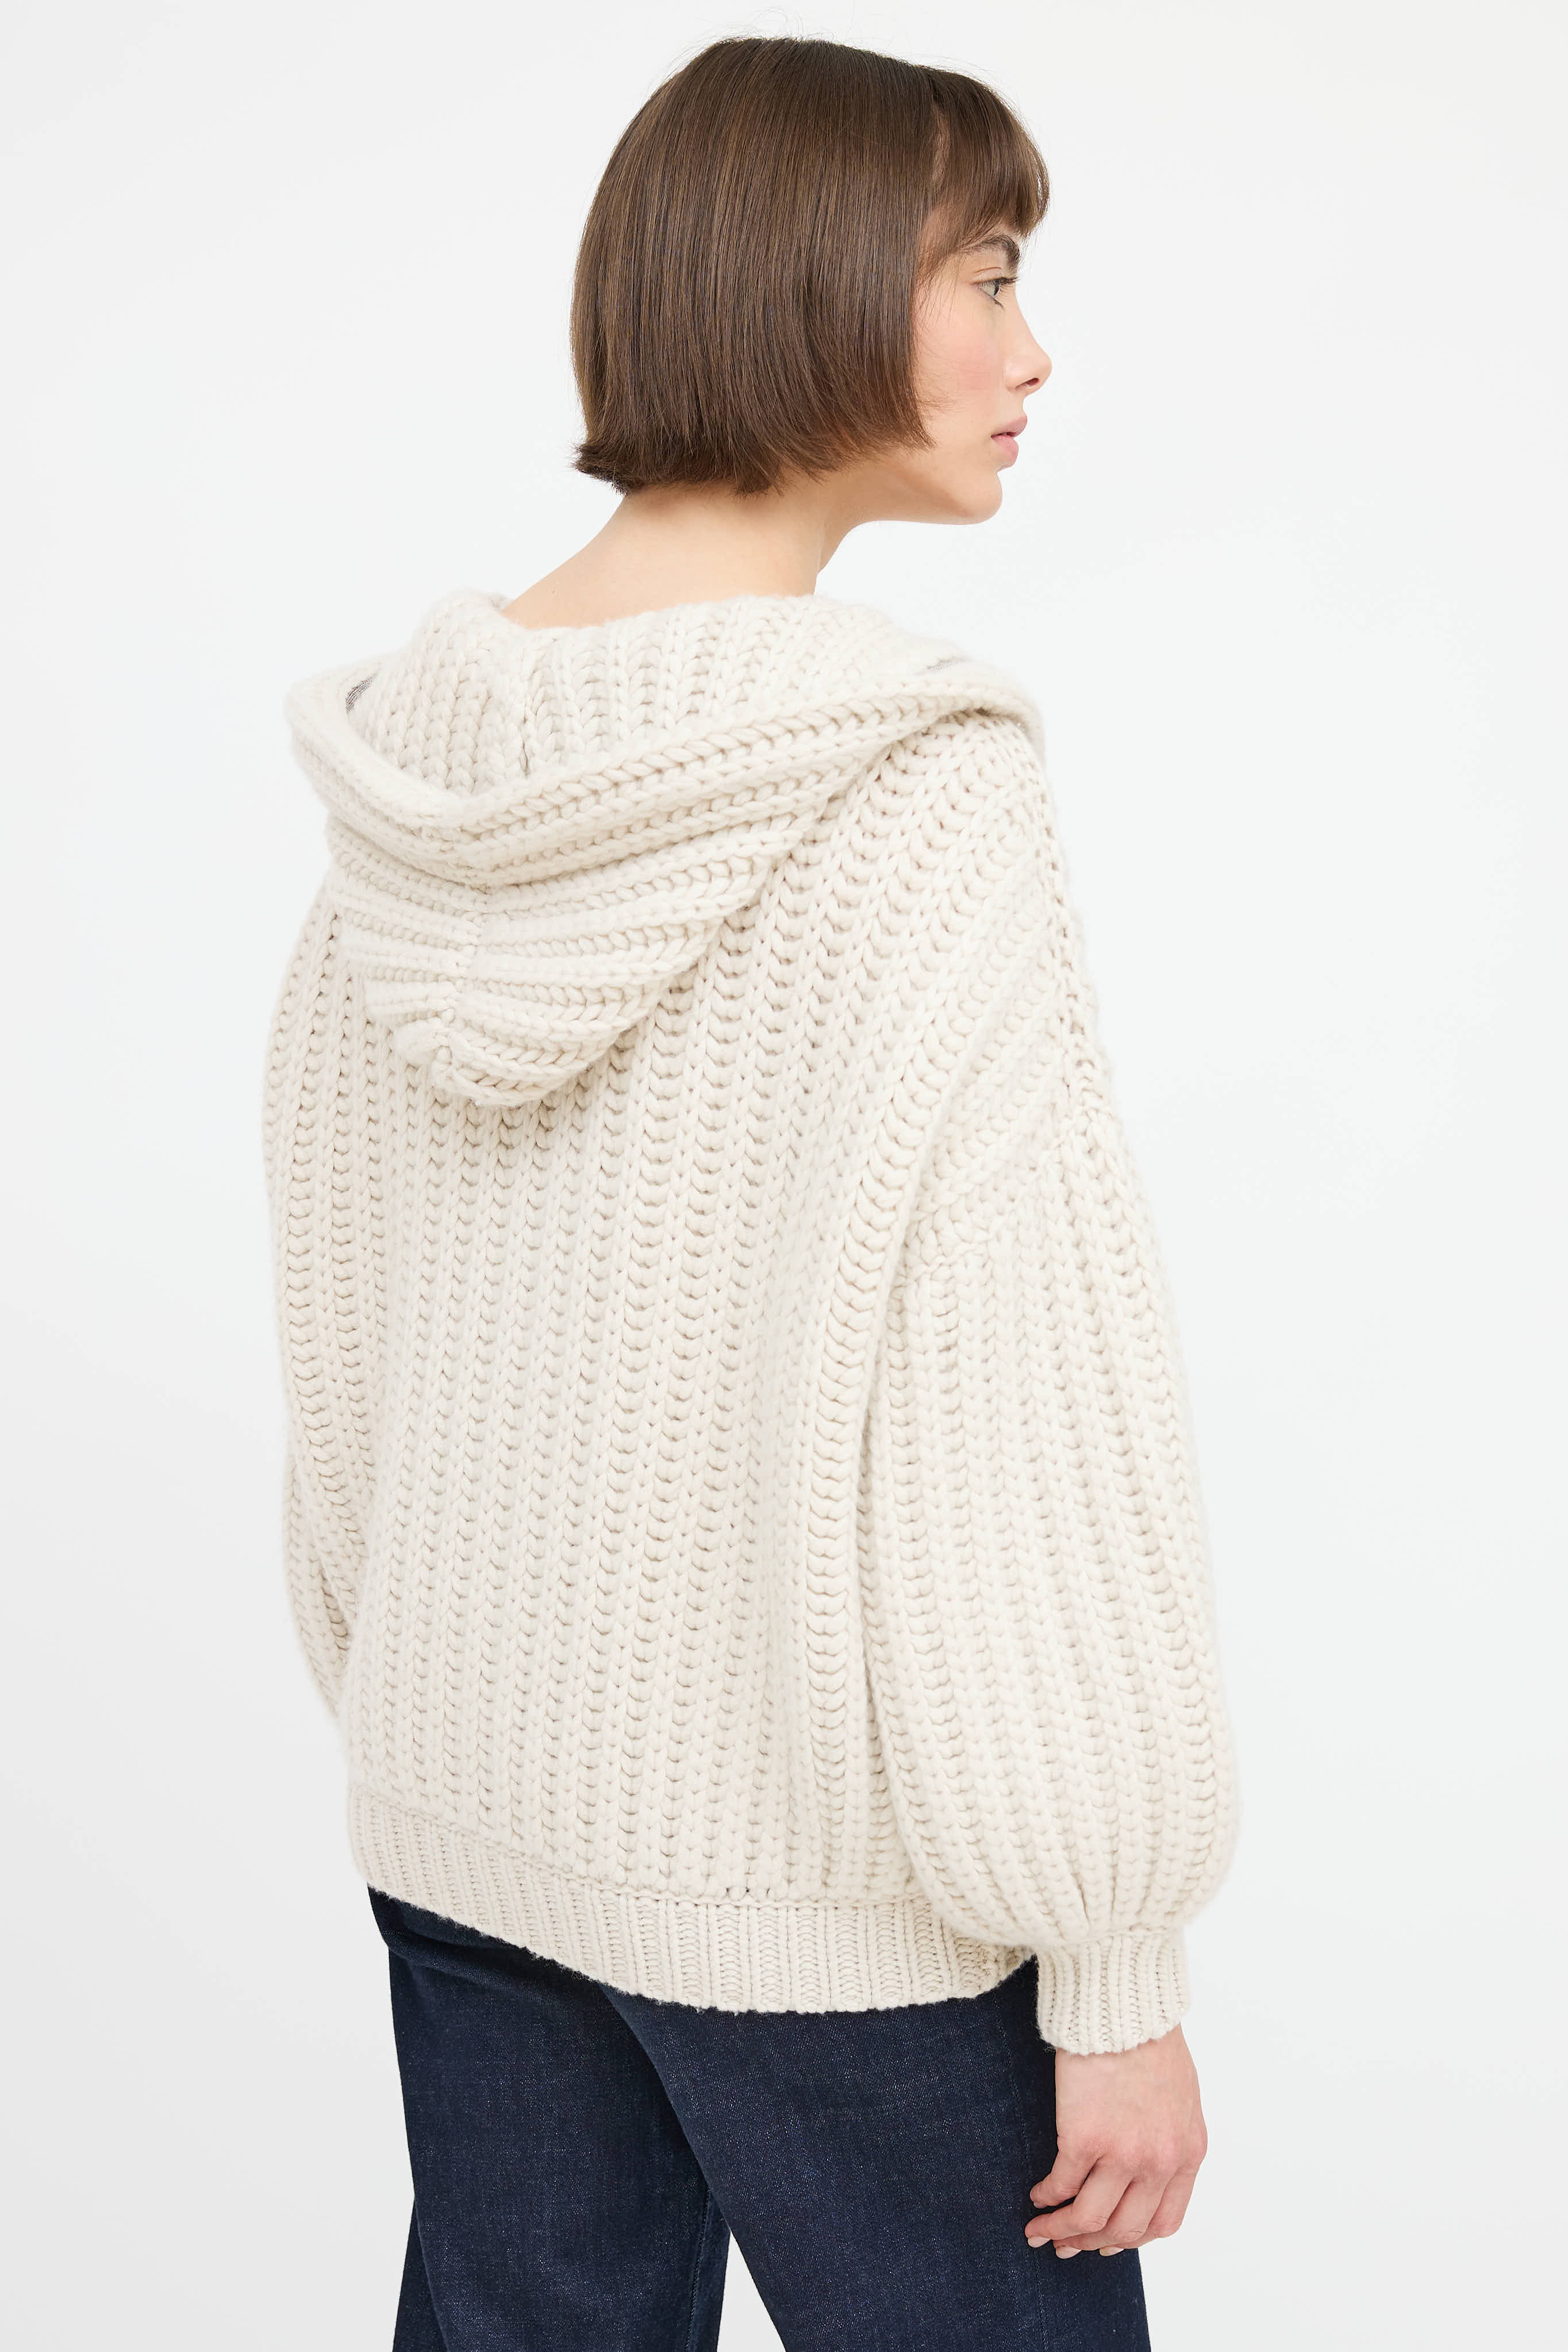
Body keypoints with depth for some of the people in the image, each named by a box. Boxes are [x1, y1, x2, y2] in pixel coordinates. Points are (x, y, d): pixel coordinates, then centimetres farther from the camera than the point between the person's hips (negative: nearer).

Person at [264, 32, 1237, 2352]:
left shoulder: (421, 761, 0)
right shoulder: (910, 786, -19)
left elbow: (349, 1332, 7)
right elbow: (1023, 1399, -19)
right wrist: (1118, 1975, -11)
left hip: (468, 1816, 7)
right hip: (819, 1876, -6)